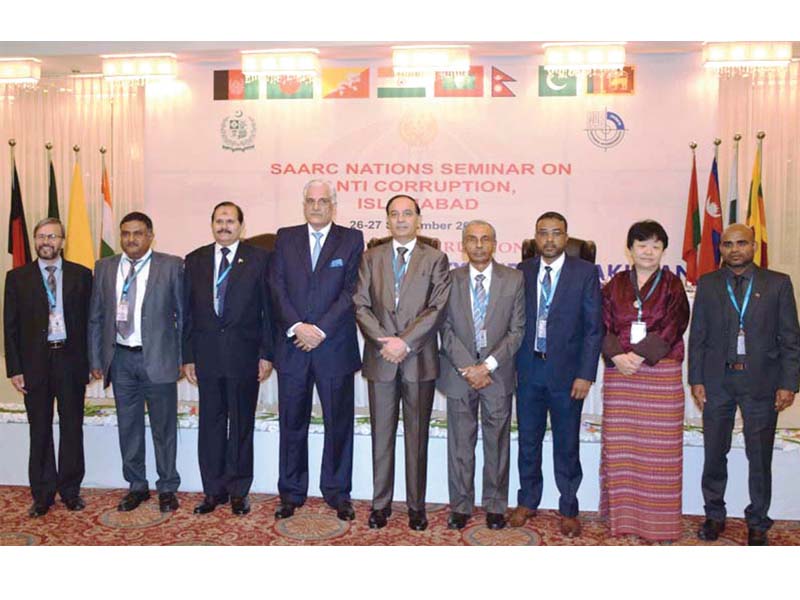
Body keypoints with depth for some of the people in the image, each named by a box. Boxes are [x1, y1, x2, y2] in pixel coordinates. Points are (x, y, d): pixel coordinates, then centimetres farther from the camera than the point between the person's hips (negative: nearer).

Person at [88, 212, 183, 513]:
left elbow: (183, 314, -2)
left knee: (164, 427, 6)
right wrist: (95, 359, 7)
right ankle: (137, 486, 28)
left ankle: (167, 488, 21)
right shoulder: (104, 268, 8)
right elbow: (96, 317, 11)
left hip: (158, 358, -3)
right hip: (121, 358, 3)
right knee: (128, 426, 12)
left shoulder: (171, 265, -2)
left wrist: (183, 358, -5)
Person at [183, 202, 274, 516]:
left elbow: (268, 309, -1)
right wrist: (188, 356, 4)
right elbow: (187, 312, 8)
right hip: (207, 356, 3)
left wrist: (266, 354, -6)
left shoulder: (258, 259, 1)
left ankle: (238, 491, 19)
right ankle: (213, 490, 22)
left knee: (242, 425, 7)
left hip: (244, 355, -2)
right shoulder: (195, 260, 9)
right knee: (210, 424, 9)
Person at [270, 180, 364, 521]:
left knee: (338, 423, 7)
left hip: (335, 347, -1)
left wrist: (321, 330, -13)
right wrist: (296, 326, -13)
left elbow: (351, 291, -6)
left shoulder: (351, 239, 3)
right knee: (292, 423, 9)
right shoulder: (285, 238, 10)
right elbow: (277, 288, 1)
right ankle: (291, 493, 22)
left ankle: (337, 493, 20)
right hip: (292, 347, 2)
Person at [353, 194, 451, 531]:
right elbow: (360, 305, 2)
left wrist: (405, 341, -15)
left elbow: (438, 309, -6)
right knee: (381, 435, 9)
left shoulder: (435, 259, 4)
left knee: (417, 436, 7)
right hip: (380, 359, 2)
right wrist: (384, 341, -11)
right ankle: (381, 503, 21)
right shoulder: (371, 258, 10)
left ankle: (416, 506, 19)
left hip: (419, 359, -1)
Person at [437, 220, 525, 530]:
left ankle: (495, 505, 24)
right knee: (460, 443, 8)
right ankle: (460, 505, 22)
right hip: (459, 373, 0)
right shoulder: (450, 279, 2)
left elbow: (517, 330, -2)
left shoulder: (514, 279, 1)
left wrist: (488, 365, -11)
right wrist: (467, 368, -11)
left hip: (498, 374, 0)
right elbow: (445, 328, -2)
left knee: (497, 443, 10)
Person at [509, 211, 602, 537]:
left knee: (567, 446, 8)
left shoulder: (585, 272, -3)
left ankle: (569, 510, 24)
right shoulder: (523, 272, 5)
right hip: (528, 371, 3)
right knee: (528, 441, 13)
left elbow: (593, 327, -5)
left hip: (567, 373, -2)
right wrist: (511, 364, 0)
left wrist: (586, 374, -11)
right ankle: (527, 502, 29)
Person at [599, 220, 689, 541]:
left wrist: (639, 356, -15)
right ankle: (623, 512, 15)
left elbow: (672, 328, -6)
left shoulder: (672, 285, 4)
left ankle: (658, 519, 11)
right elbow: (604, 326, 4)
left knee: (658, 446, 0)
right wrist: (617, 356, -13)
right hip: (619, 373, 2)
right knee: (619, 443, 4)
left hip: (661, 374, -2)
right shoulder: (616, 285, 10)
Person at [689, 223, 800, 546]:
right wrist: (696, 380, -1)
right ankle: (714, 515, 26)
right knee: (714, 454, 10)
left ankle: (757, 522, 23)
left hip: (761, 382, -1)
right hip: (717, 381, 1)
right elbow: (697, 336, 5)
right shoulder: (707, 284, 6)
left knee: (760, 458, 7)